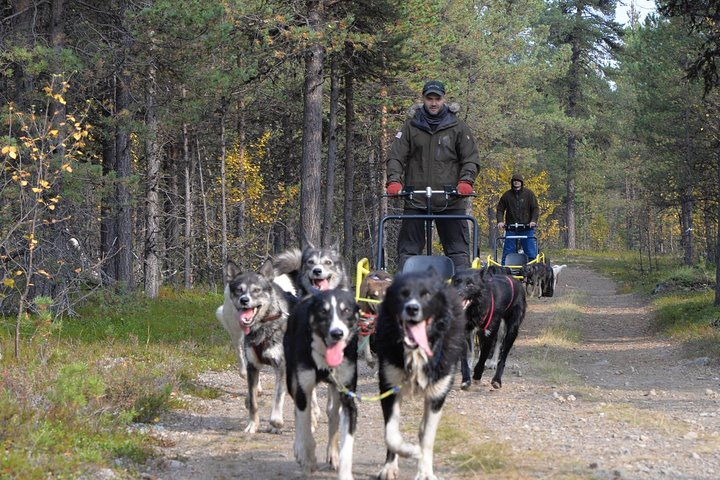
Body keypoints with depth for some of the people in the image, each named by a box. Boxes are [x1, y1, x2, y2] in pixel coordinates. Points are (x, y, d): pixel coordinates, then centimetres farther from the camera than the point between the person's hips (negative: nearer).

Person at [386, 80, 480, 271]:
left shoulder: (458, 127, 7)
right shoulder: (411, 126, 9)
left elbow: (471, 159, 5)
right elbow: (396, 157, 4)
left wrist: (466, 181, -13)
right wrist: (394, 180, -13)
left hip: (450, 200, 0)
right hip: (415, 199, 1)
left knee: (458, 248, -2)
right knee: (408, 248, 0)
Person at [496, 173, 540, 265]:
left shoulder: (529, 193, 4)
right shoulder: (507, 195, 7)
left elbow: (535, 208, 3)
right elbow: (500, 210, 12)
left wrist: (533, 221, -11)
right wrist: (500, 221, -4)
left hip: (527, 227, -1)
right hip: (511, 229, 1)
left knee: (531, 253, 0)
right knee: (507, 253, -1)